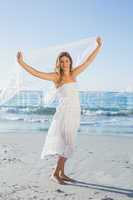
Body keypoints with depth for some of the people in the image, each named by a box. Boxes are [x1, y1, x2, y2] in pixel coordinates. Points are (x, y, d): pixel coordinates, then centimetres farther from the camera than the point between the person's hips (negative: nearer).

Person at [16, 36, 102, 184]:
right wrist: (21, 62, -23)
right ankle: (55, 173, -2)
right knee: (68, 144, -11)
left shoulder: (73, 74, 9)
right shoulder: (56, 76, -5)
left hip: (75, 112, 6)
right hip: (65, 111, -6)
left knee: (65, 144, 10)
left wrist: (98, 46, 20)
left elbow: (88, 61, 16)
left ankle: (61, 173, 18)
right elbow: (36, 73, -14)